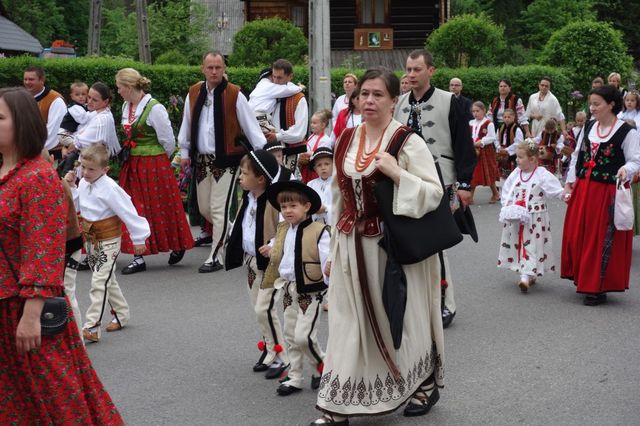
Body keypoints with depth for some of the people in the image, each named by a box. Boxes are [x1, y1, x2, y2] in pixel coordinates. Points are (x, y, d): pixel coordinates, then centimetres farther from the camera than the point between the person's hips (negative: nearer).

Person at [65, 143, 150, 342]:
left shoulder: (109, 188, -22)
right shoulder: (83, 183, 0)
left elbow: (128, 212, -18)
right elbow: (75, 206, 14)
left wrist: (138, 238, -12)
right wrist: (70, 187, -1)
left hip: (108, 242, -8)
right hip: (90, 241, 8)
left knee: (99, 283, -11)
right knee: (107, 281, 19)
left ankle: (92, 327, -12)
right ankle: (121, 314, 35)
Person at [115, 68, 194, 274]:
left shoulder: (154, 108, -16)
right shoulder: (126, 107, 7)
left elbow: (168, 141, -10)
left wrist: (159, 161, 4)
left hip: (155, 163, -7)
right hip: (133, 164, 7)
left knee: (160, 208, 4)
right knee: (135, 209, 4)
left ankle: (177, 246, 26)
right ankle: (139, 256, 8)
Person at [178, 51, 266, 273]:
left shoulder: (234, 95, -8)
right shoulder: (194, 93, 6)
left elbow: (250, 125, -5)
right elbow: (187, 124, 16)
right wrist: (185, 151, 18)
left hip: (226, 160, -5)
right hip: (201, 160, 5)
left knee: (219, 209, -6)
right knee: (204, 207, 12)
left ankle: (216, 257, 2)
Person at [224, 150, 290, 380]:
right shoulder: (247, 198, 5)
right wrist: (230, 242, 13)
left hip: (271, 263, -9)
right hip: (251, 261, 9)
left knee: (264, 308, -11)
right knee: (257, 308, 14)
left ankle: (280, 357, 1)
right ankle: (269, 352, 26)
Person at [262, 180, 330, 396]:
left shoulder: (319, 231, -16)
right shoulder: (282, 230, 7)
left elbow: (328, 261, -20)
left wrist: (333, 287, -28)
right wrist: (271, 251, 7)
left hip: (311, 292, -7)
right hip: (289, 290, 7)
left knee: (304, 336, -9)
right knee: (290, 336, 13)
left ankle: (322, 367, 17)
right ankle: (294, 378, 25)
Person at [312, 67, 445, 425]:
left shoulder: (408, 141, -10)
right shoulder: (347, 139, 7)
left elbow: (434, 193, -12)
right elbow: (340, 197, 13)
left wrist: (397, 173, -24)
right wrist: (335, 249, 13)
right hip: (352, 245, 5)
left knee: (401, 317, 11)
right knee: (348, 326, 5)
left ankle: (426, 385, 34)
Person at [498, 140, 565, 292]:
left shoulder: (542, 175, -10)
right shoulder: (515, 174, 5)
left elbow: (557, 191, -8)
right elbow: (507, 191, 13)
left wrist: (565, 195, -26)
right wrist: (507, 206, 0)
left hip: (535, 219, -5)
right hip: (516, 218, 6)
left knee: (531, 247, -8)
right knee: (518, 245, 11)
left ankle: (526, 276, -13)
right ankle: (530, 275, 24)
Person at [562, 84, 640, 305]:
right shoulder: (588, 128, 10)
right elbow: (577, 156, 14)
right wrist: (570, 182, 9)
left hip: (608, 193, -6)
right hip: (583, 190, 6)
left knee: (603, 240, -1)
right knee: (577, 236, 8)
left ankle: (599, 288, 10)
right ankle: (585, 280, 24)